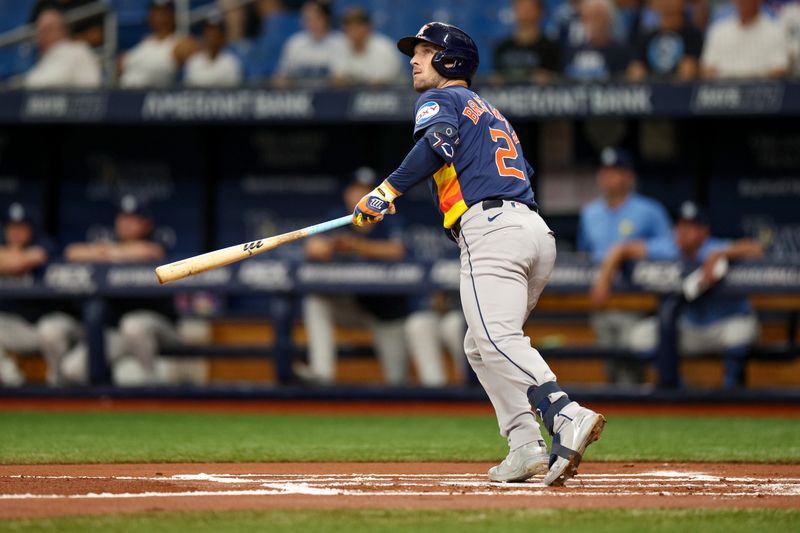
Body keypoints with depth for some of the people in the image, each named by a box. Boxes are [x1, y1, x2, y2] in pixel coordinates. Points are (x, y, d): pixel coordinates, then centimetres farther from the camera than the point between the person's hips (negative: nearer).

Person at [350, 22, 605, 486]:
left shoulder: (441, 99, 9)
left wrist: (387, 191, -13)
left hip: (490, 227, -9)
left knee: (497, 339, -22)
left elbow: (437, 144, -13)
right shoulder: (490, 112, 34)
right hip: (539, 232, 9)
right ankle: (525, 445, 1)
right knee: (481, 346, 16)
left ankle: (567, 417, -43)